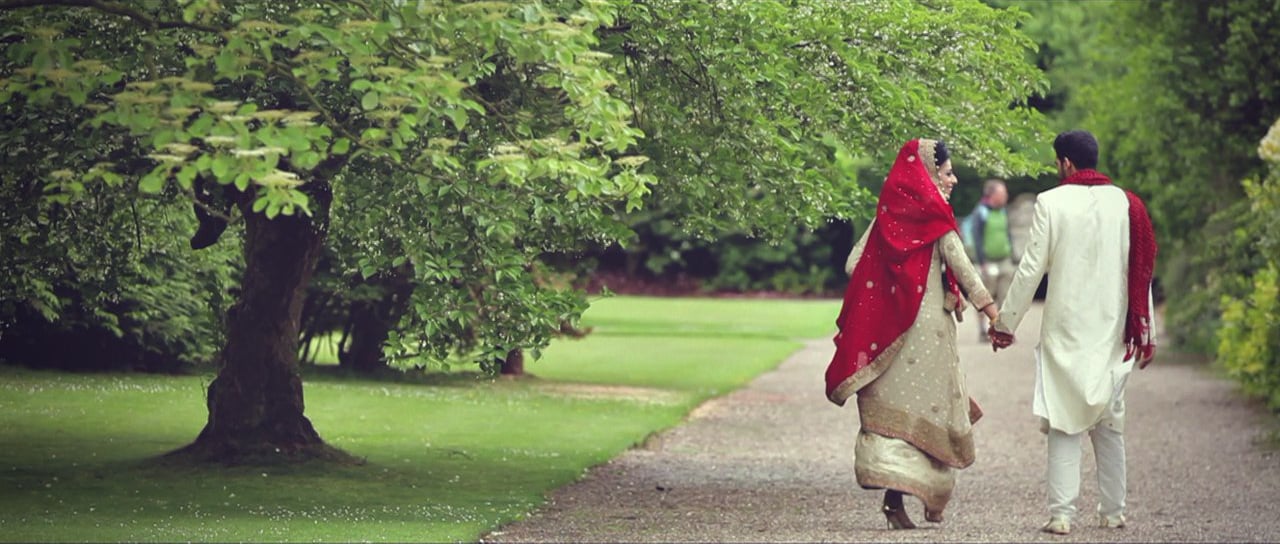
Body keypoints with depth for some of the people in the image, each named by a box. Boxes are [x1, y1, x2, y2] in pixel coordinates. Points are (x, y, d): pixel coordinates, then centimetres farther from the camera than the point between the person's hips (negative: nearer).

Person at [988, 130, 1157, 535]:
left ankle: (1061, 513, -7)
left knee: (1063, 424, 0)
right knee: (1109, 424, 13)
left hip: (1066, 329, -3)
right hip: (1112, 330, 3)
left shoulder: (1051, 202, -6)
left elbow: (1031, 268, -6)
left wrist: (1005, 322, 4)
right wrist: (1146, 333, 11)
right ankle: (1113, 512, 17)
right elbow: (1141, 273, 4)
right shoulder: (1125, 204, 3)